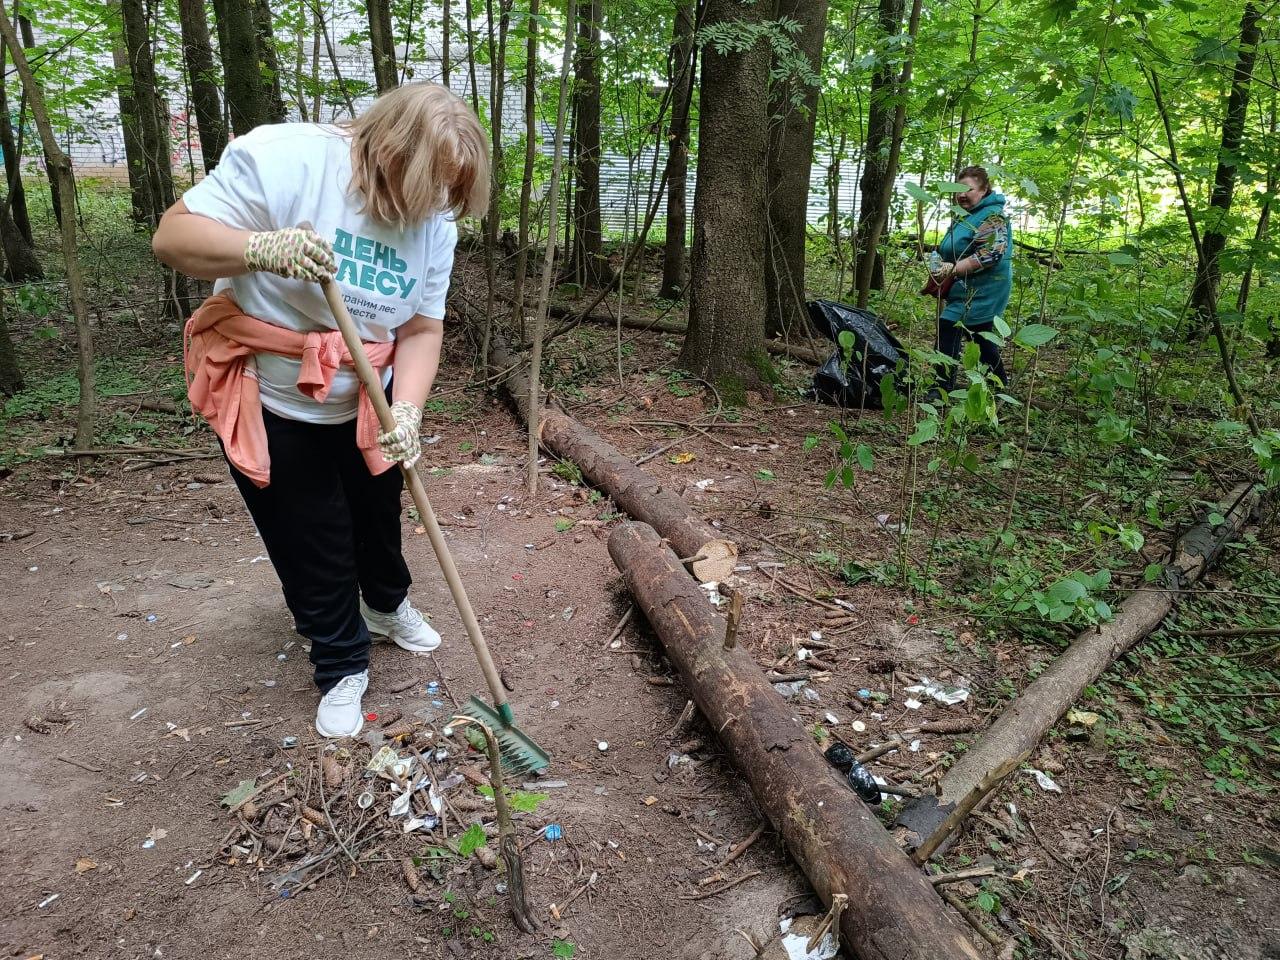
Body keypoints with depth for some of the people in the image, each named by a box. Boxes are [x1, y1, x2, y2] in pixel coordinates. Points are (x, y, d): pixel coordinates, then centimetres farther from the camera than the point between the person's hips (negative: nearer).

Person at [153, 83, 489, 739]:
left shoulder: (434, 221, -8)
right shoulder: (284, 160, -24)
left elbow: (422, 329, -7)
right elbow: (173, 238, -22)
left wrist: (405, 410, -23)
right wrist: (263, 249, -40)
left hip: (366, 403, 5)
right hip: (269, 404, -4)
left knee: (378, 516, 22)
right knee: (311, 544, 6)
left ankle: (387, 606, 53)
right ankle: (342, 667, 30)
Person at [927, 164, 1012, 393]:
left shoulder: (992, 216, -14)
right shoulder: (964, 216, 16)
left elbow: (990, 254, -26)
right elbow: (949, 250, 26)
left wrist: (952, 271, -27)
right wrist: (938, 266, 6)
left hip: (978, 291, -10)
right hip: (965, 289, 10)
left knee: (948, 327, -18)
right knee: (980, 335, 18)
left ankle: (942, 390, -19)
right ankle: (1000, 382, 33)